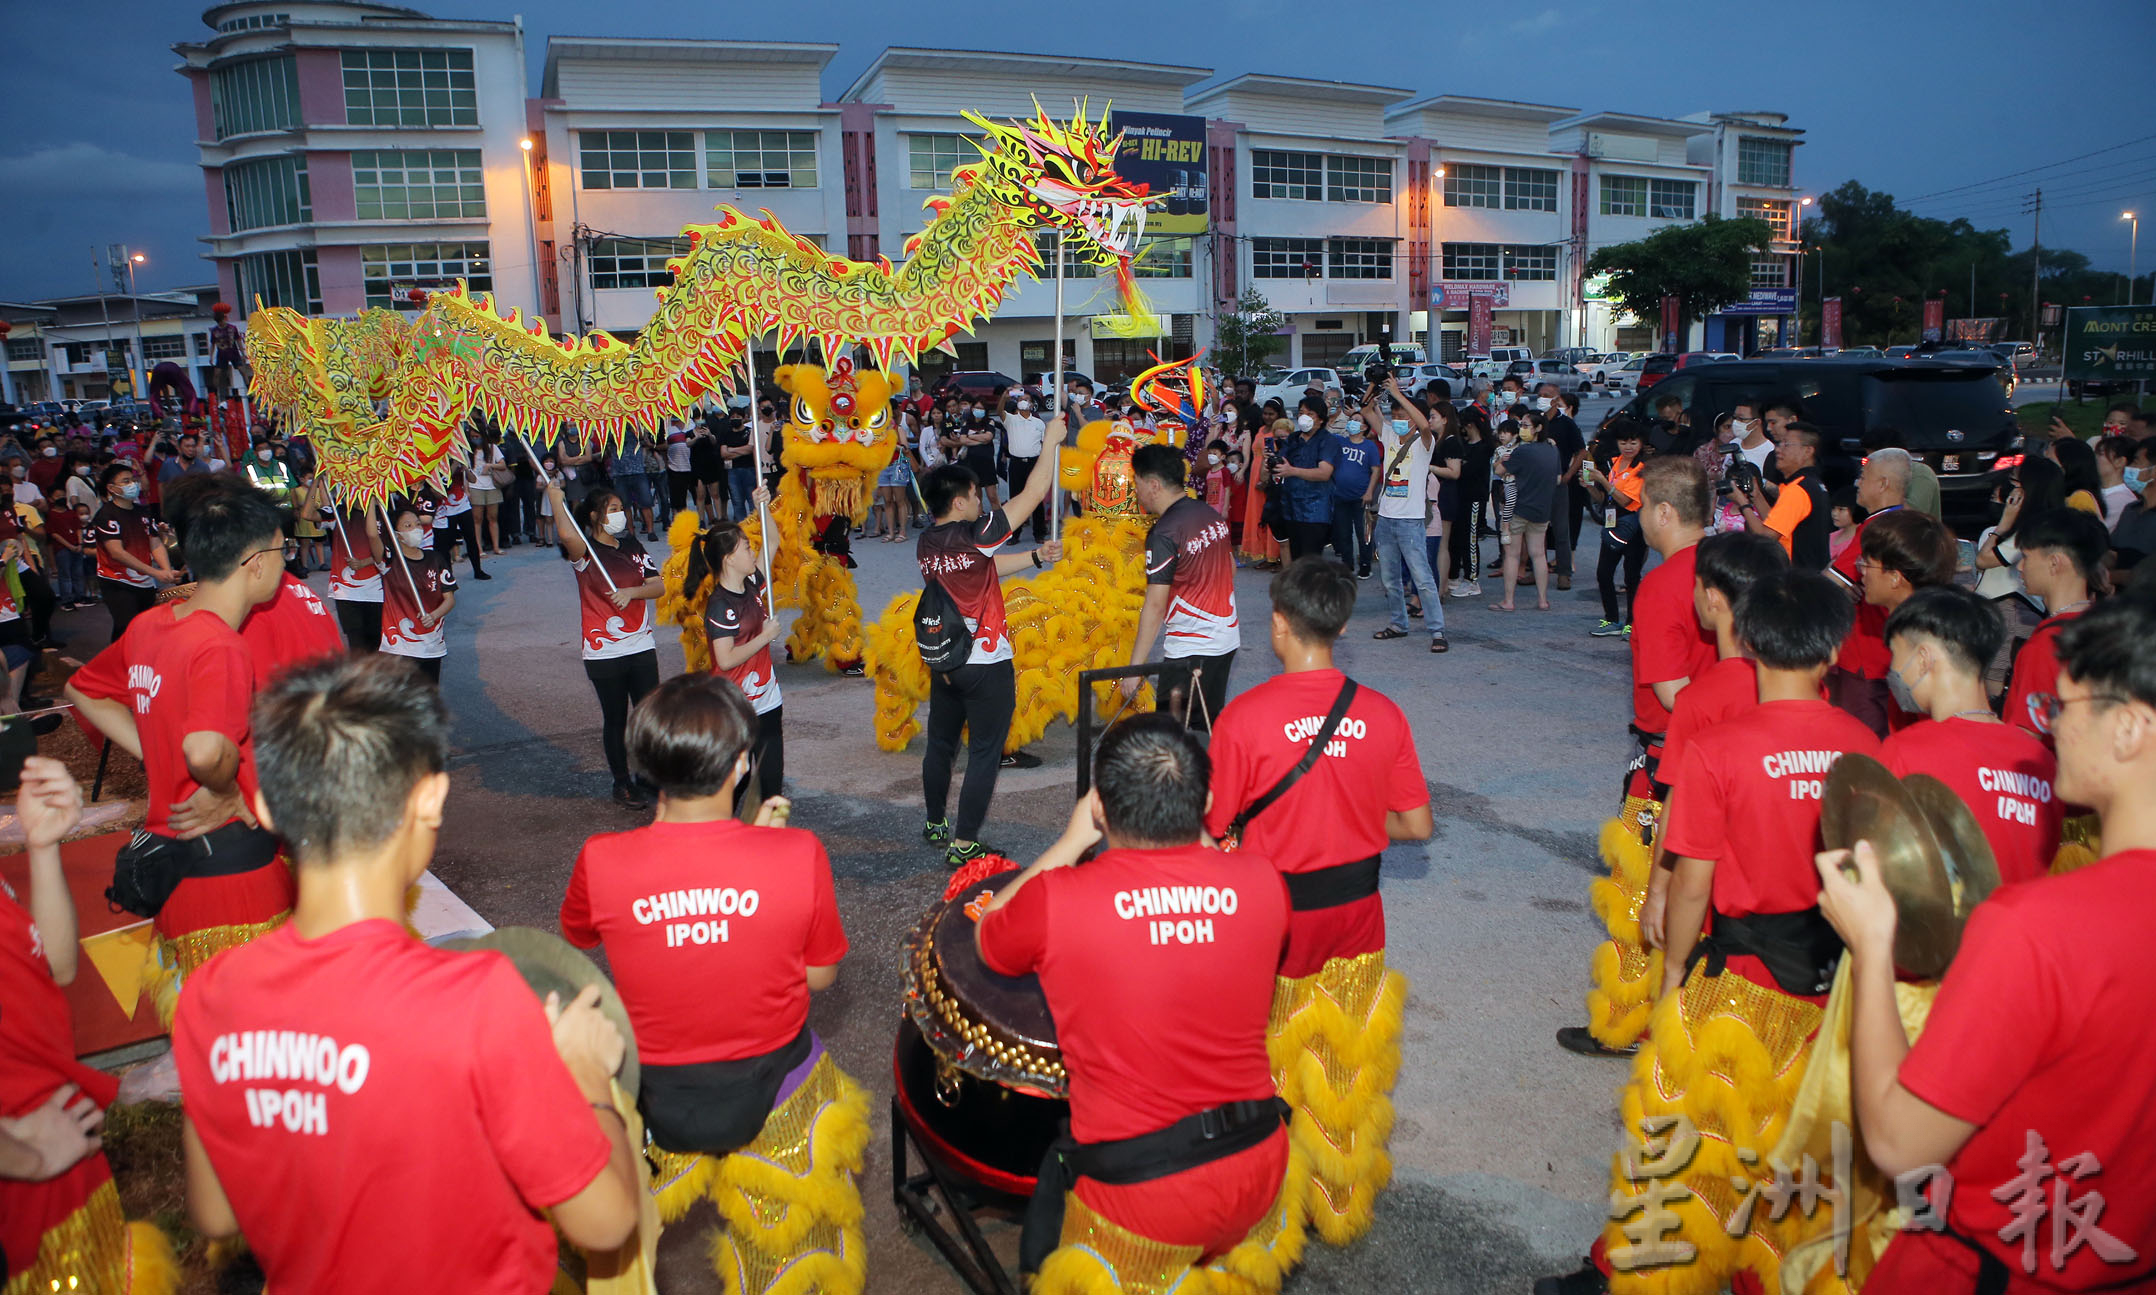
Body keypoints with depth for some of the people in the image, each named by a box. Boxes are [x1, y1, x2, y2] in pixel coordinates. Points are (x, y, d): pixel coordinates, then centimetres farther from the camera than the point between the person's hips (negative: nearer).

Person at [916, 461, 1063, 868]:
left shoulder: (926, 544, 2)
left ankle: (935, 825, 36)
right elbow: (1034, 492, -17)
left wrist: (1037, 557, 12)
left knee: (940, 743, 20)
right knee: (984, 754, 2)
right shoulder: (973, 536, -20)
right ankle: (963, 845, 5)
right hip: (987, 665, -7)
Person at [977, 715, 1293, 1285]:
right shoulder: (1260, 880, -10)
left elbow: (986, 938, 5)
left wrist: (1071, 842, 8)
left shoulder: (1054, 899, -19)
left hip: (1136, 1199, -3)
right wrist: (1192, 833, 14)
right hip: (1256, 1174, 4)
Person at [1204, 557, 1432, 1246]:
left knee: (1269, 1067, 18)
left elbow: (1211, 829, -14)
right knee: (1346, 1069, 21)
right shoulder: (1382, 713, -9)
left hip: (1273, 916, -3)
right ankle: (1343, 1208, 39)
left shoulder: (1244, 715, -20)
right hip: (1356, 911, 4)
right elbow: (1417, 825, -3)